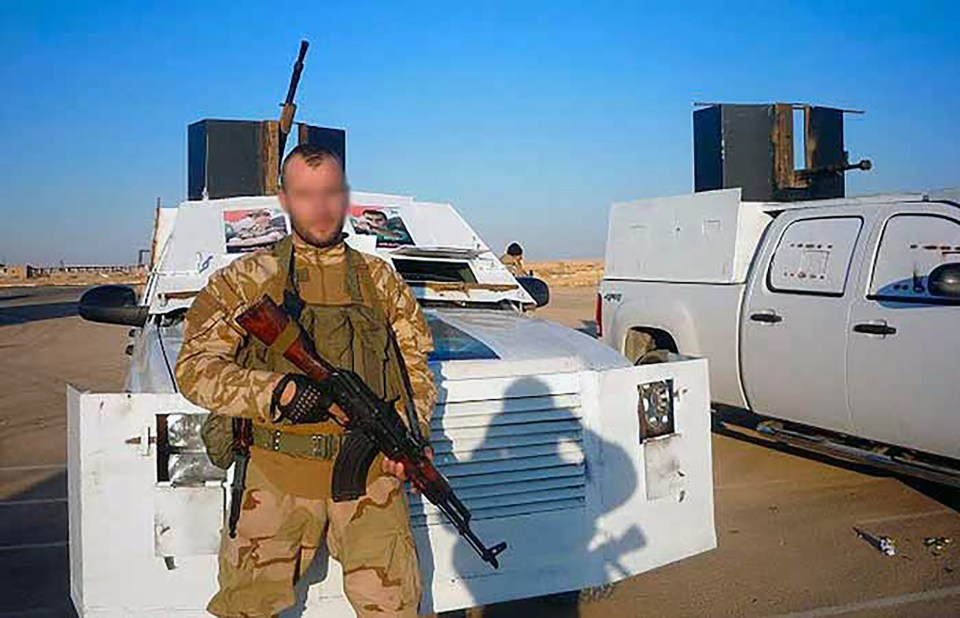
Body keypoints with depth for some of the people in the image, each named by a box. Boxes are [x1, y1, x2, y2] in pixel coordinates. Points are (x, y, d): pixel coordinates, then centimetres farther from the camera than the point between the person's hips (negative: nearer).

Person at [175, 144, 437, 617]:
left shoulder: (380, 278, 11)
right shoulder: (245, 279, 4)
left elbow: (415, 368, 15)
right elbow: (194, 369, -4)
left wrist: (408, 431, -3)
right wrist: (278, 392, -18)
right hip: (277, 472, -1)